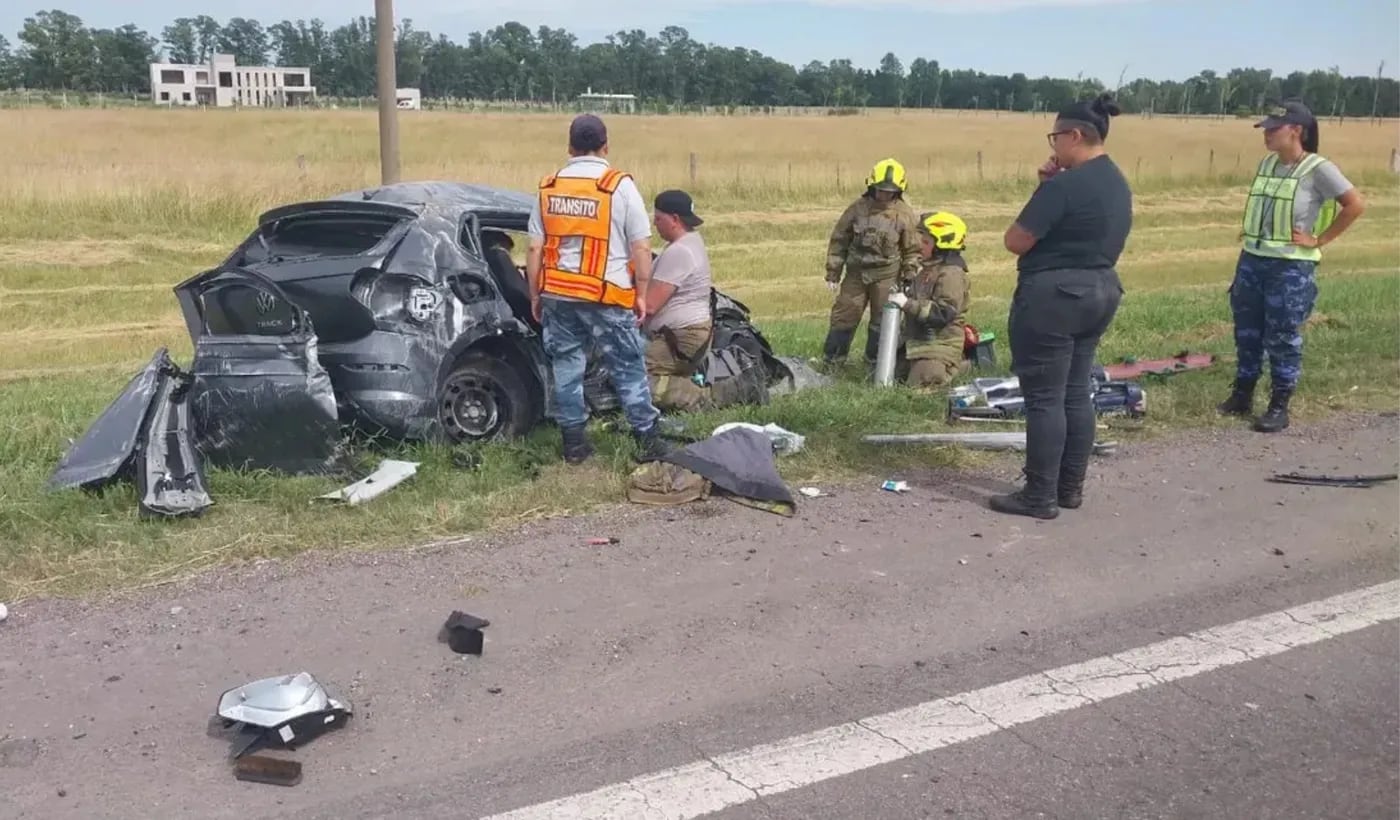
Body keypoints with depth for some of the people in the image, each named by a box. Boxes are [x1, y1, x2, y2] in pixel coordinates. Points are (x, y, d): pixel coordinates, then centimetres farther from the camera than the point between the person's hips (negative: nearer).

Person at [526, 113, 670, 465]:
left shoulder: (548, 188, 6)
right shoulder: (620, 186, -5)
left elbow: (535, 249, 7)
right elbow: (641, 247, -6)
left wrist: (535, 295, 15)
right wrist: (641, 293, 2)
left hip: (558, 295, 4)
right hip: (607, 296, -3)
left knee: (567, 367, 11)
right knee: (628, 369, 5)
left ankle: (574, 442, 14)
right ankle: (648, 440, 8)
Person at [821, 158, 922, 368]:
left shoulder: (905, 215, -5)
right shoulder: (858, 208, -2)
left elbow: (913, 250, 1)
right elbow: (839, 240, 4)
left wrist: (909, 280, -4)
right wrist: (833, 274, 3)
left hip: (886, 276, -1)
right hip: (856, 273, 1)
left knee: (881, 323, 6)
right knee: (843, 318, 4)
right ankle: (830, 363, 13)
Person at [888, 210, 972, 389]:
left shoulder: (951, 274, -19)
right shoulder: (930, 269, 12)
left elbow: (944, 313, -27)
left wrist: (908, 303, -27)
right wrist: (906, 294, 6)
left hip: (939, 345, -10)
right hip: (919, 341, 10)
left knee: (918, 384, -15)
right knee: (900, 378, 14)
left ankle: (959, 365, 8)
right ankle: (954, 362, 23)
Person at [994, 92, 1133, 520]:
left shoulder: (1065, 185, -19)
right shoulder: (1117, 184, 11)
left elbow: (1014, 241, -14)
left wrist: (1044, 188, 1)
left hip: (1053, 296, -10)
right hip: (1099, 292, 10)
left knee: (1044, 397, -3)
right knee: (1076, 392, 14)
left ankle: (1040, 496, 2)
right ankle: (1070, 488, 21)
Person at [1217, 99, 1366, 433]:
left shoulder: (1318, 168, -12)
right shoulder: (1267, 163, 8)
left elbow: (1356, 205, -12)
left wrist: (1320, 240, -12)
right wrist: (1250, 231, 11)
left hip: (1291, 267, -7)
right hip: (1251, 261, 7)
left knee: (1283, 338, 0)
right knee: (1247, 333, 12)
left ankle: (1279, 407, 9)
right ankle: (1242, 396, 23)